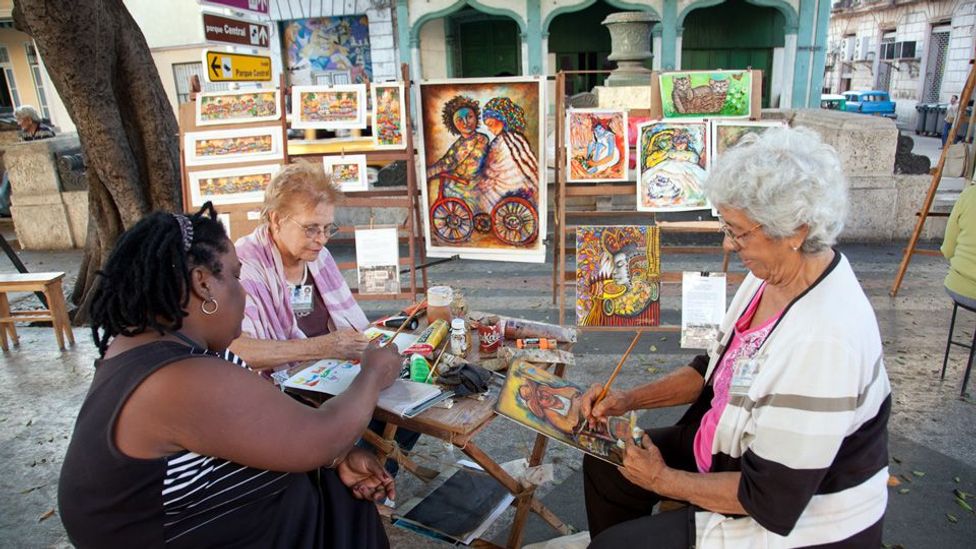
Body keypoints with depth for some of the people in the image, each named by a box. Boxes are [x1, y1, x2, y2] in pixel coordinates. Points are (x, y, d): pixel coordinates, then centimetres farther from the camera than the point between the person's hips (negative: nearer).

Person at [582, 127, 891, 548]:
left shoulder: (822, 340, -35)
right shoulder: (774, 274, -7)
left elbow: (771, 499, -28)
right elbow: (716, 368, 7)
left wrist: (662, 480, -15)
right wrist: (629, 400, -4)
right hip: (742, 453, 8)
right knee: (606, 462, 11)